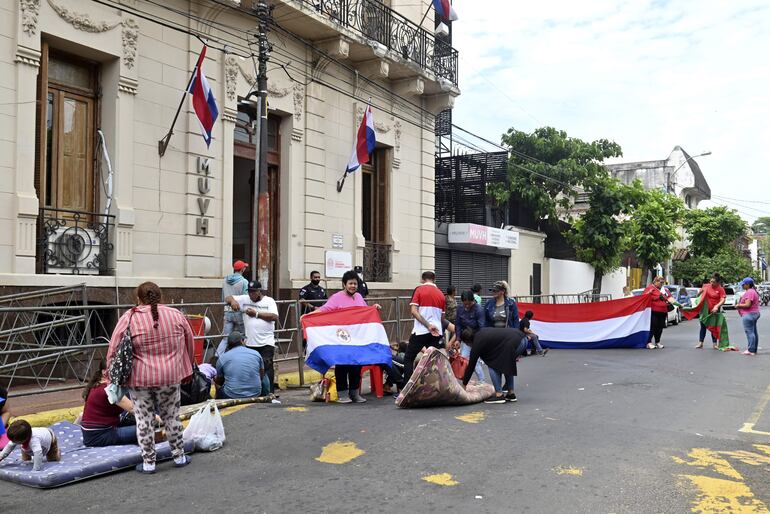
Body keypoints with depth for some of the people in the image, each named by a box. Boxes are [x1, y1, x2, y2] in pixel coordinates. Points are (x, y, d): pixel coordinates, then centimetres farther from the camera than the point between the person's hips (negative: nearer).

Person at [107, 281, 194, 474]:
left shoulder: (129, 318, -5)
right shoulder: (176, 315, 3)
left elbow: (113, 350, -4)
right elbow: (189, 345, 11)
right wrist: (186, 372, 23)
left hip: (140, 378, -2)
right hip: (169, 377, 2)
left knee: (144, 420, 9)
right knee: (171, 417, 15)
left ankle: (148, 462, 16)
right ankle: (179, 456, 25)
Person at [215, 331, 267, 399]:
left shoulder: (222, 358, 1)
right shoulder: (256, 354, 4)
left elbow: (219, 382, 14)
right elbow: (262, 375, 16)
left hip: (232, 396, -1)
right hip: (255, 395, 1)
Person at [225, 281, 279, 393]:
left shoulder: (269, 301, 3)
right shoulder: (244, 299, 10)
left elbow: (275, 317, -9)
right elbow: (227, 298, 12)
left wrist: (256, 314, -12)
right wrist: (232, 301, -12)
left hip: (266, 343, -3)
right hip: (250, 343, 3)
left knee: (267, 367, -8)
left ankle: (269, 393, -4)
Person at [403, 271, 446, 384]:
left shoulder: (419, 290, -1)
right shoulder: (440, 294, 11)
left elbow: (414, 311, -13)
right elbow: (442, 318, 16)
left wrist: (428, 325, -15)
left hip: (420, 331, -4)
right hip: (437, 332, 4)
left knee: (408, 358, 7)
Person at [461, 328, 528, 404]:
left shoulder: (477, 343, 2)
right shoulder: (482, 333, 23)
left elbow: (471, 365, 8)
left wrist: (464, 384, 18)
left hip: (514, 343, -9)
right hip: (523, 338, 9)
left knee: (493, 365, 5)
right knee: (507, 364, 26)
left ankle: (499, 395, 4)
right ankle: (511, 394, 27)